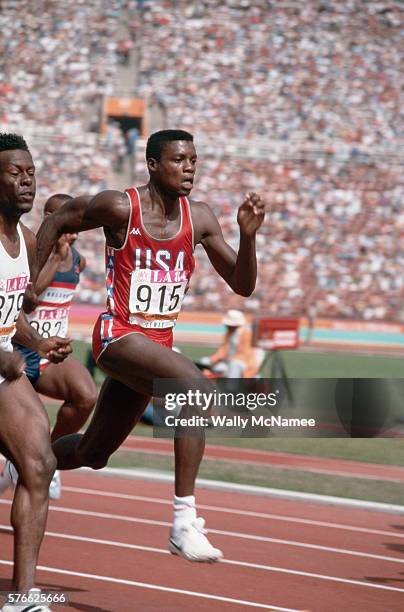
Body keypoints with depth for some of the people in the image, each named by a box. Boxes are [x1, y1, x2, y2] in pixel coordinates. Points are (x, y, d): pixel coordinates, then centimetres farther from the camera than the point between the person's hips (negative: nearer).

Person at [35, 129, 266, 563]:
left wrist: (248, 235, -14)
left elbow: (242, 286, 3)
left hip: (157, 342, 7)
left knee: (92, 454, 18)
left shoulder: (198, 218, 1)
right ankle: (184, 522, -33)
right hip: (118, 336, -7)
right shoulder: (120, 208, -13)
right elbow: (55, 223, 2)